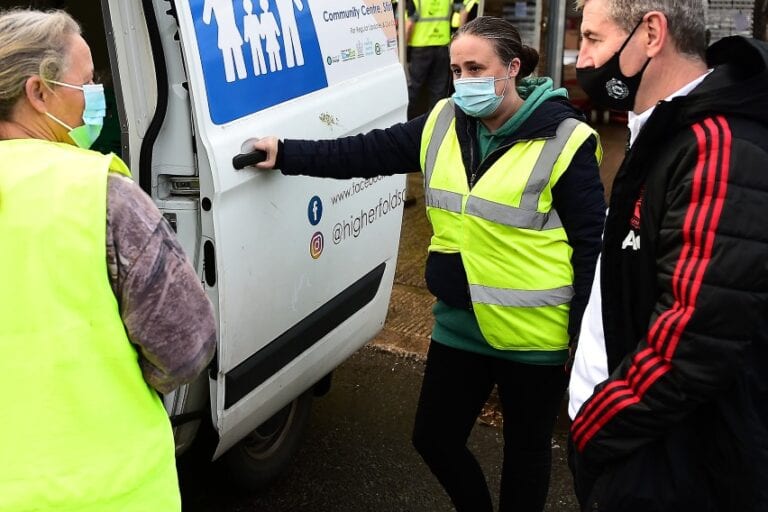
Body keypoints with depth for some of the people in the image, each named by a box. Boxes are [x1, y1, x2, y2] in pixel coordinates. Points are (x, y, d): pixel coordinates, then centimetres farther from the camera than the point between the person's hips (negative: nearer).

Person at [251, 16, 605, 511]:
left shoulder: (562, 141, -14)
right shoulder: (443, 124, 1)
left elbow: (591, 245, -13)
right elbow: (366, 152, 5)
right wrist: (286, 155, 0)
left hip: (534, 335, -5)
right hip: (459, 324, 6)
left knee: (526, 450, 15)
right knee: (434, 437, 17)